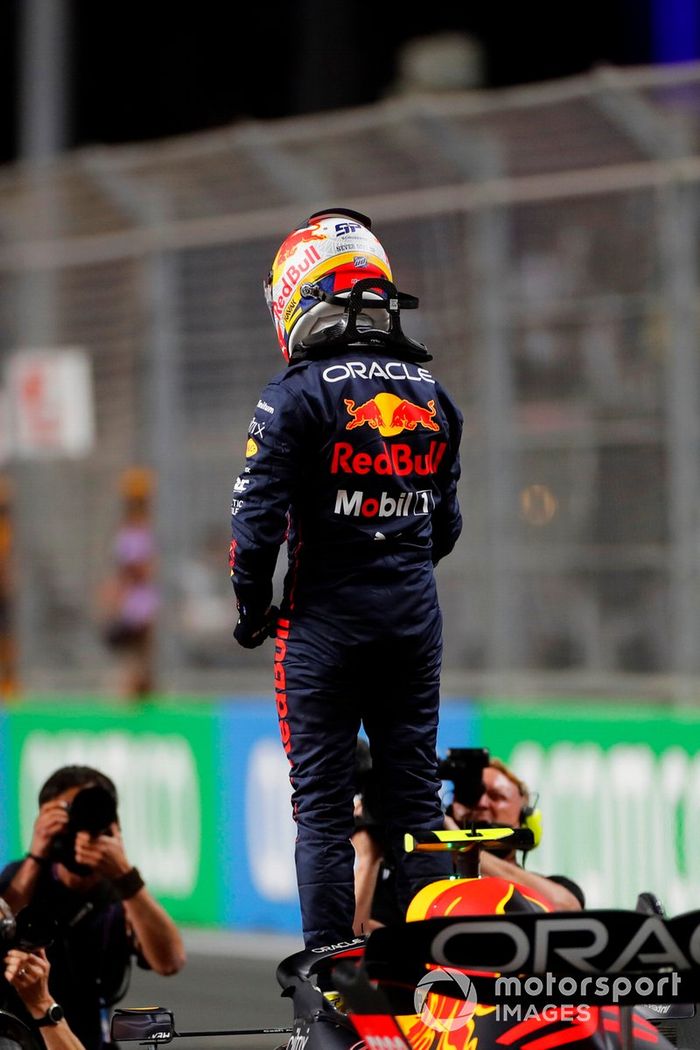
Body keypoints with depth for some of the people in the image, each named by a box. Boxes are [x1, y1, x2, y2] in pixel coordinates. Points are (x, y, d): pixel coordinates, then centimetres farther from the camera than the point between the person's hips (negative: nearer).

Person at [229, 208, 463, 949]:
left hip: (325, 620, -5)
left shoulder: (301, 394, -11)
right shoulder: (431, 394, 9)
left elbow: (258, 513, -14)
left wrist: (252, 607, -1)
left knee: (322, 803, -1)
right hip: (415, 622, 5)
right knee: (414, 792, 11)